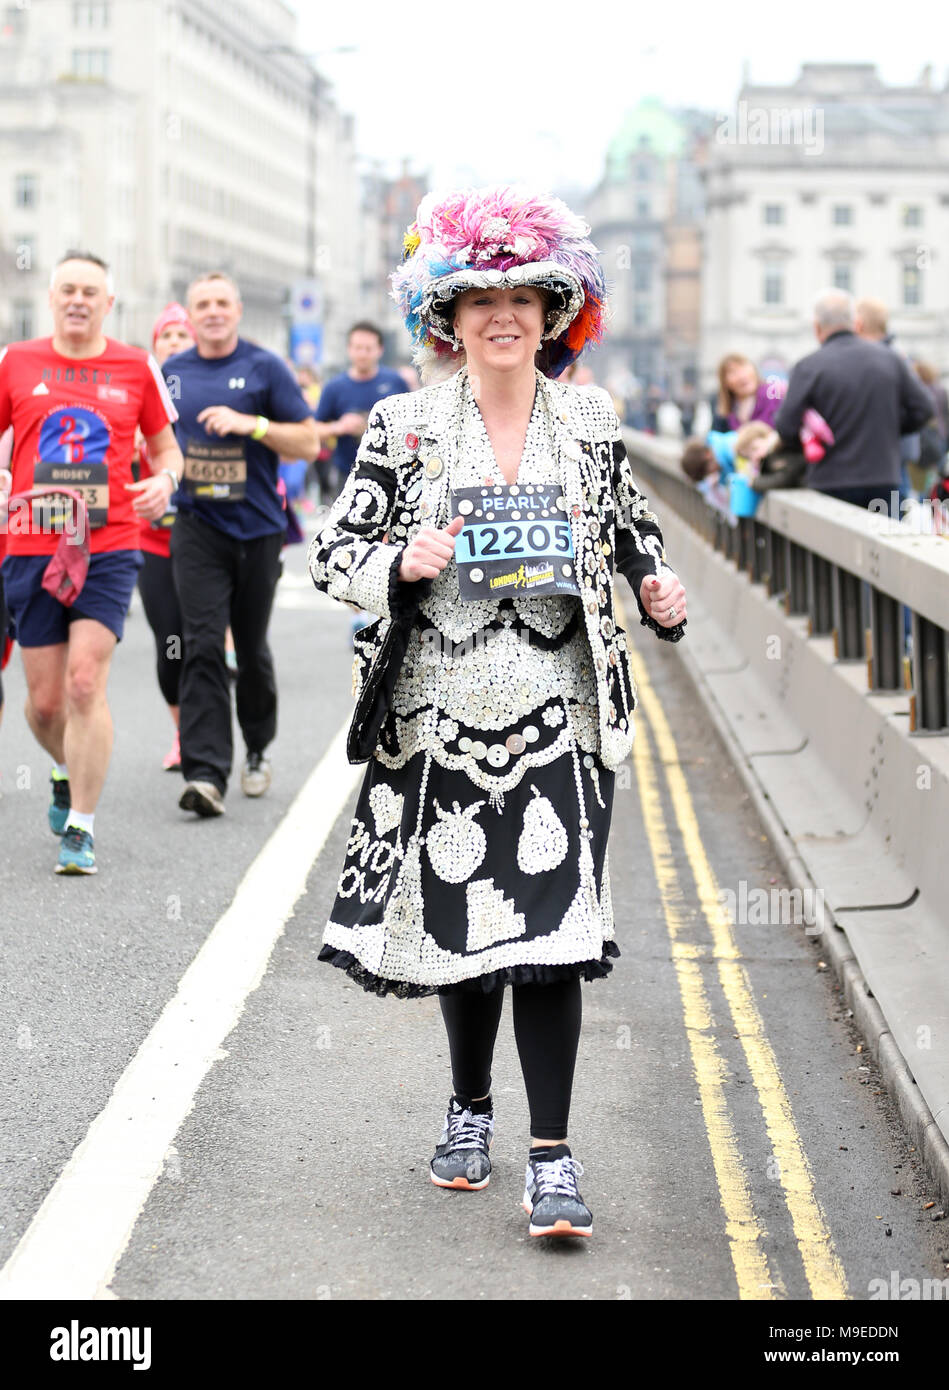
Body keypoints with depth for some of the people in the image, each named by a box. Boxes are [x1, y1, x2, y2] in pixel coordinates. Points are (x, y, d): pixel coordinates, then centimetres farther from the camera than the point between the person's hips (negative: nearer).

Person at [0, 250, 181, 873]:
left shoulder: (137, 368, 6)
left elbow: (167, 447, 16)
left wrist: (164, 480, -6)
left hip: (110, 547, -1)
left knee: (86, 683, -14)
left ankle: (81, 828, -6)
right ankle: (69, 771, 38)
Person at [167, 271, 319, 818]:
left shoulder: (265, 367, -1)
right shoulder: (173, 372, 8)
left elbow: (309, 443, -4)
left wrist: (251, 424, -17)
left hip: (257, 527, -1)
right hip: (197, 528, 1)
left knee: (252, 649, 12)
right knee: (203, 645, -12)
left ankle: (259, 749, 35)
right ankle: (206, 773, -17)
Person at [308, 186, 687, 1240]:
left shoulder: (590, 423, 5)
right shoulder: (404, 428, 0)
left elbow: (631, 531, 17)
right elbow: (333, 553, 2)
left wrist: (659, 593, -3)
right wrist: (403, 565, -18)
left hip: (558, 715, 0)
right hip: (439, 715, 0)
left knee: (549, 924, -8)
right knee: (454, 911, 11)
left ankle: (550, 1157, -2)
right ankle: (469, 1109, 34)